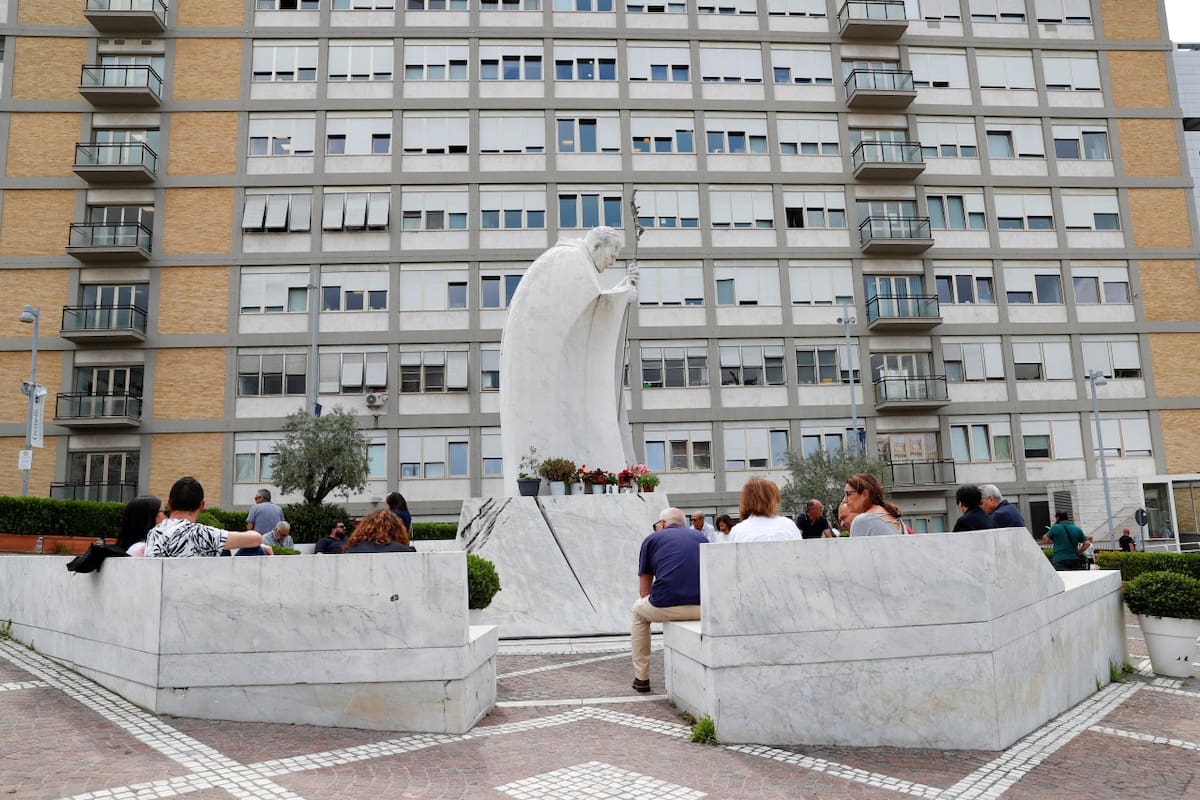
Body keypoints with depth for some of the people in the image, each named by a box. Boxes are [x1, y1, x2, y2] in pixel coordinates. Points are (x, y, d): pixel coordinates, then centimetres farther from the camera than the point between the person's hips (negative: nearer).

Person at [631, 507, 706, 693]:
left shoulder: (652, 539, 15)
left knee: (639, 611, 32)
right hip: (701, 607, 3)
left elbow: (644, 591, 16)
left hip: (666, 607, -3)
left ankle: (642, 678, 29)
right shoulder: (700, 536, 22)